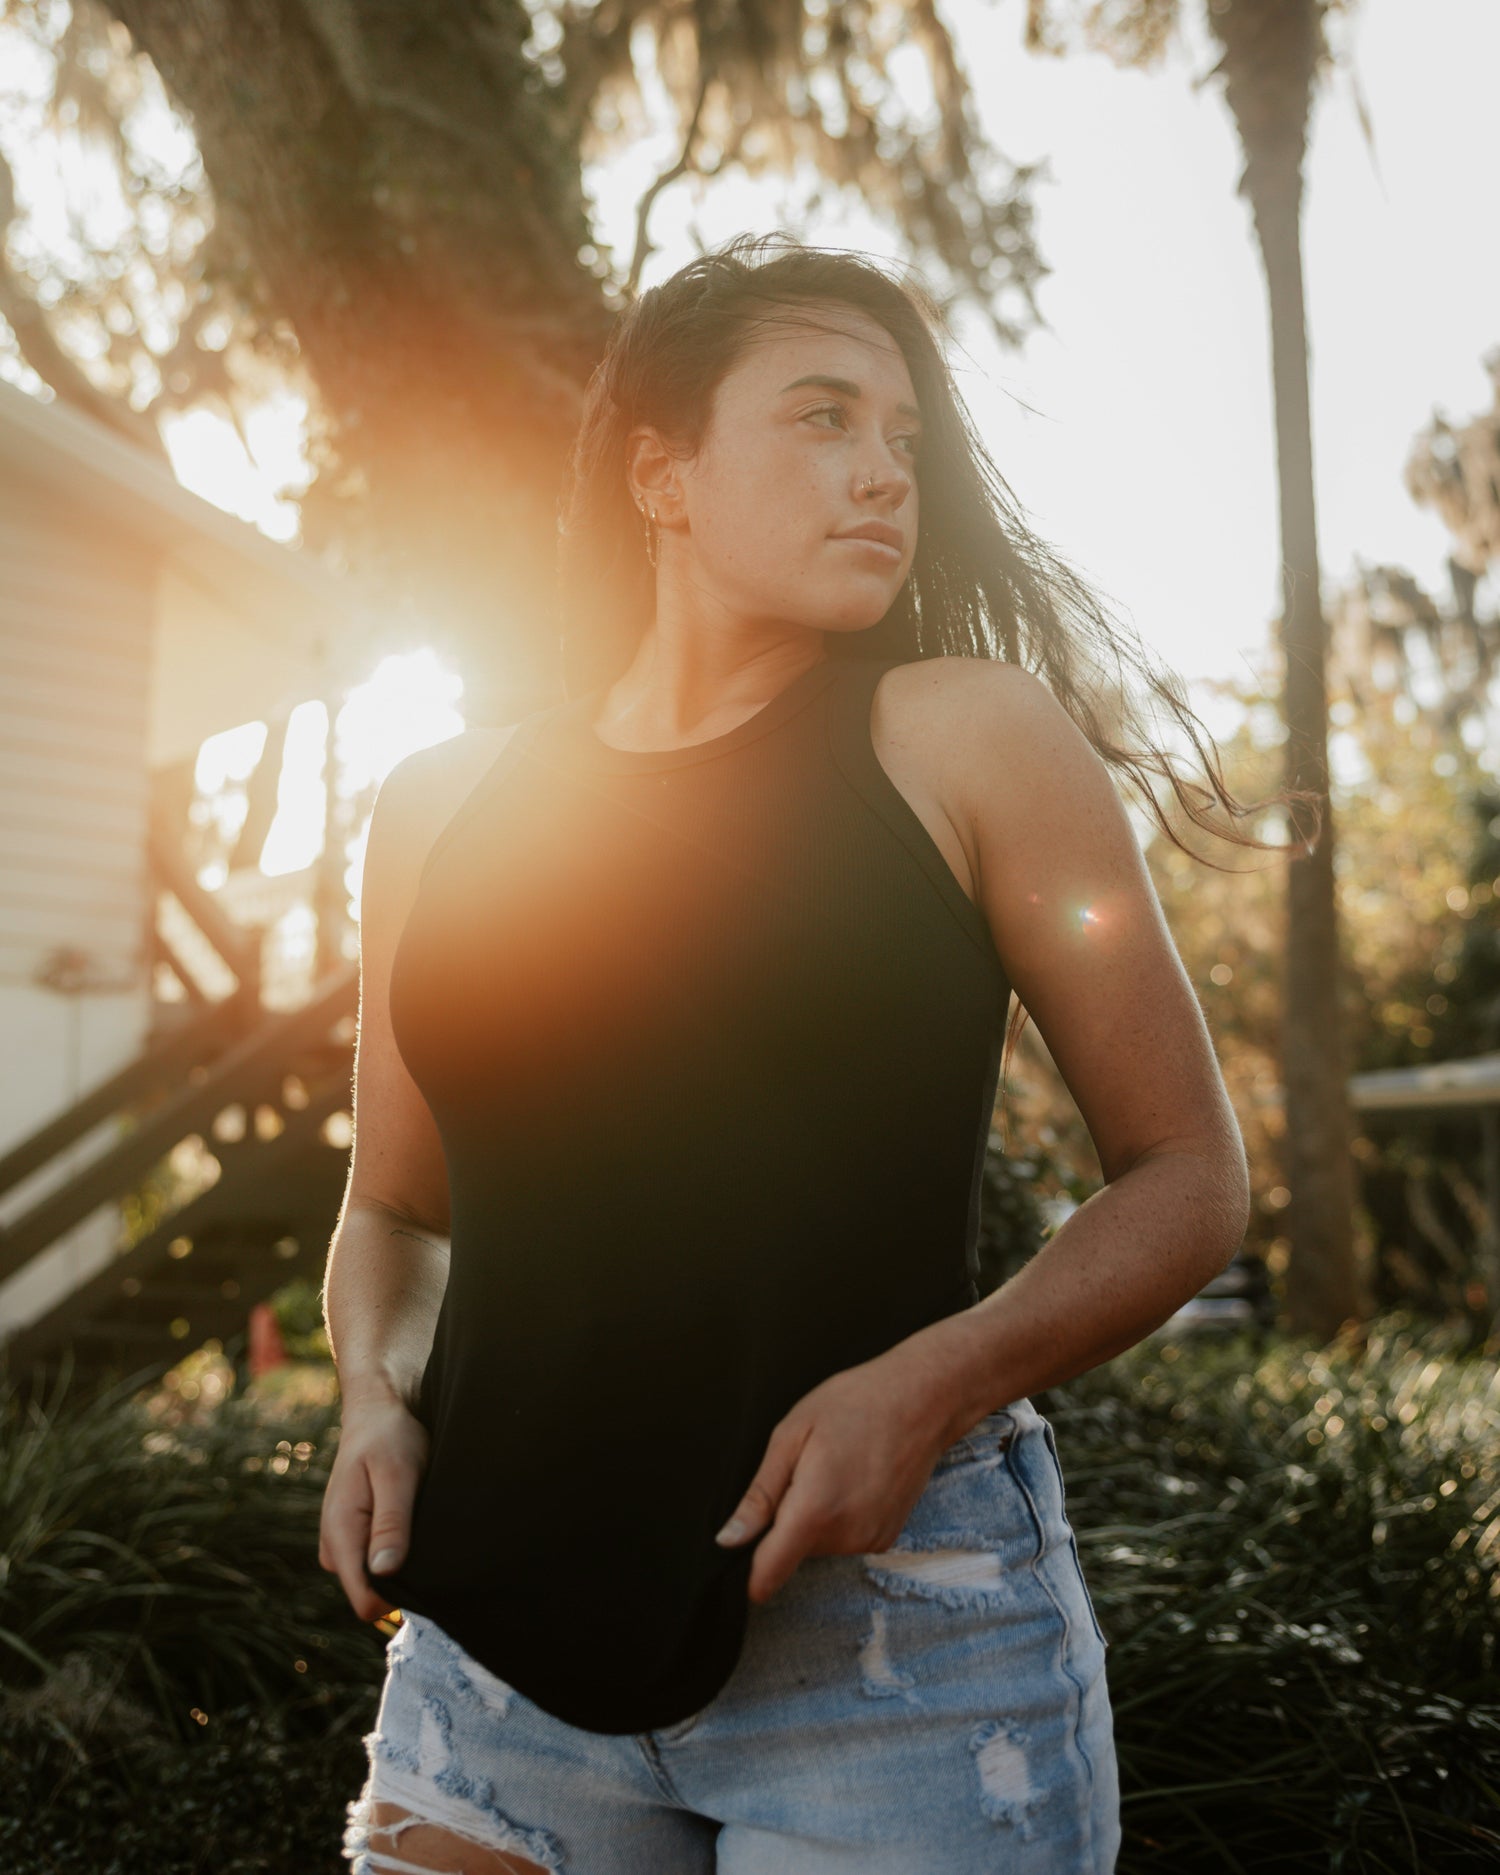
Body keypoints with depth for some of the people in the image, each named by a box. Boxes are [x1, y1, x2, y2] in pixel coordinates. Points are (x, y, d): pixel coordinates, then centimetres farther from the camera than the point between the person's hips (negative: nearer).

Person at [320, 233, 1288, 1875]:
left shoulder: (964, 737, -4)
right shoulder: (445, 806, 5)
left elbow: (1187, 1176, -2)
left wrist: (934, 1382, -17)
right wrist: (377, 1402, -3)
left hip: (899, 1628, -2)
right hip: (509, 1624, 3)